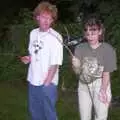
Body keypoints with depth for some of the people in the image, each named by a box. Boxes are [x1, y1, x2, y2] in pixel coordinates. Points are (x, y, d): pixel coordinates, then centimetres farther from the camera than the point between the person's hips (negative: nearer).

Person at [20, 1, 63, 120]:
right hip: (33, 80, 7)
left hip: (47, 83, -6)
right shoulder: (33, 33, 3)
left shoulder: (55, 37, -17)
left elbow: (55, 64, -17)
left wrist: (46, 84, -16)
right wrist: (28, 58, -4)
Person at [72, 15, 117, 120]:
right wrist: (76, 66, -25)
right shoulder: (80, 48, -7)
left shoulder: (108, 49, -17)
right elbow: (78, 72, -4)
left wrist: (103, 91, -14)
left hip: (101, 86, -3)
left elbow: (106, 74, -11)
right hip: (84, 86, 3)